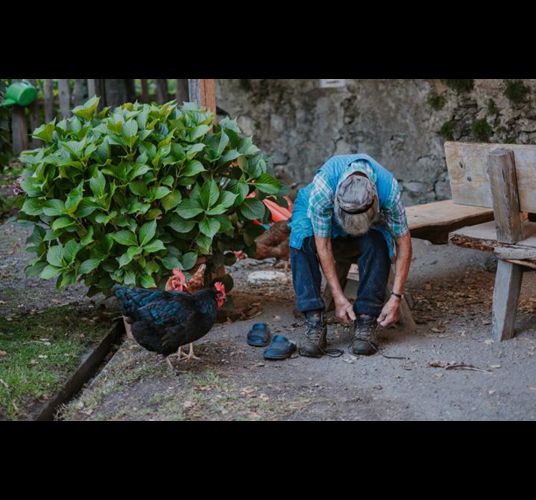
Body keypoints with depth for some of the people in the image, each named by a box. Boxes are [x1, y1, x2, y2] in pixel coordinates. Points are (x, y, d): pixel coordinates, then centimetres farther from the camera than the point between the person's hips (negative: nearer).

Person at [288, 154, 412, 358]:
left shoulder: (388, 188, -35)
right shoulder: (322, 186, -39)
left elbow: (403, 243, -27)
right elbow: (323, 245, -33)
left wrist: (396, 297, -31)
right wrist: (338, 297, -34)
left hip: (371, 222, 1)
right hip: (319, 217, -1)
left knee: (376, 242, -34)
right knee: (302, 239, -34)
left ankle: (366, 321, -25)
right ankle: (314, 321, -31)